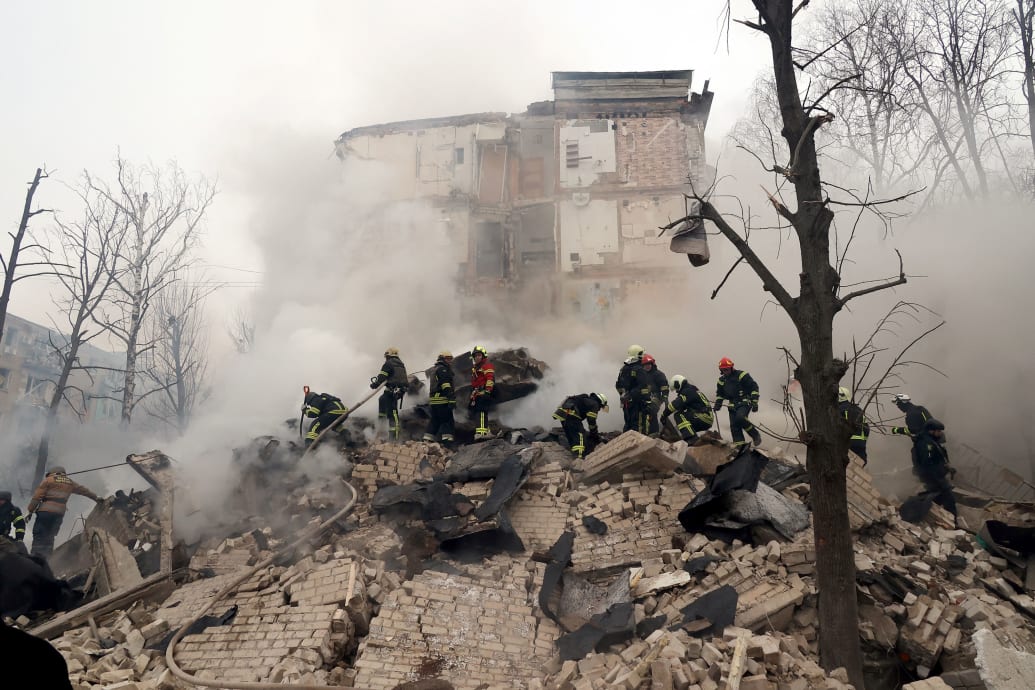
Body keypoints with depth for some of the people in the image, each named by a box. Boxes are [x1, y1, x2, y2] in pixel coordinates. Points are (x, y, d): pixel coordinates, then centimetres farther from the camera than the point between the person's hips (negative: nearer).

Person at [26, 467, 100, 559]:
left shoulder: (48, 480, 5)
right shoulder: (69, 483, 19)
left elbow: (37, 497, -2)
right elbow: (84, 490, 32)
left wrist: (31, 511, 1)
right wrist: (96, 497, 44)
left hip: (45, 511, -4)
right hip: (59, 514, 4)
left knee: (39, 537, -2)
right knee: (49, 538, 10)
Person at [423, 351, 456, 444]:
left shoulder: (435, 369, 25)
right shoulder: (443, 369, -8)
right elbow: (446, 385, -18)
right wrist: (452, 399, -23)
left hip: (433, 400, 10)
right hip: (442, 399, -10)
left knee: (435, 420, 14)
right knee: (448, 420, -9)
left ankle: (428, 438, 13)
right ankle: (447, 438, -16)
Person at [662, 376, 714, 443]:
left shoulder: (688, 391, -11)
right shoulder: (692, 390, 18)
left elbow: (675, 404, -18)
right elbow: (682, 407, 24)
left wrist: (664, 415, -7)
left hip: (704, 418, -10)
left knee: (679, 416, -18)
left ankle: (691, 438, -28)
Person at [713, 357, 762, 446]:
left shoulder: (741, 375, -7)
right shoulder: (722, 380, 12)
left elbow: (754, 387, -8)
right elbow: (720, 394, 27)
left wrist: (754, 402, -12)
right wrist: (717, 404, 12)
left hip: (745, 403, -6)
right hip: (733, 406, 6)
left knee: (740, 418, -30)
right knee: (734, 427, -3)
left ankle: (755, 435, -11)